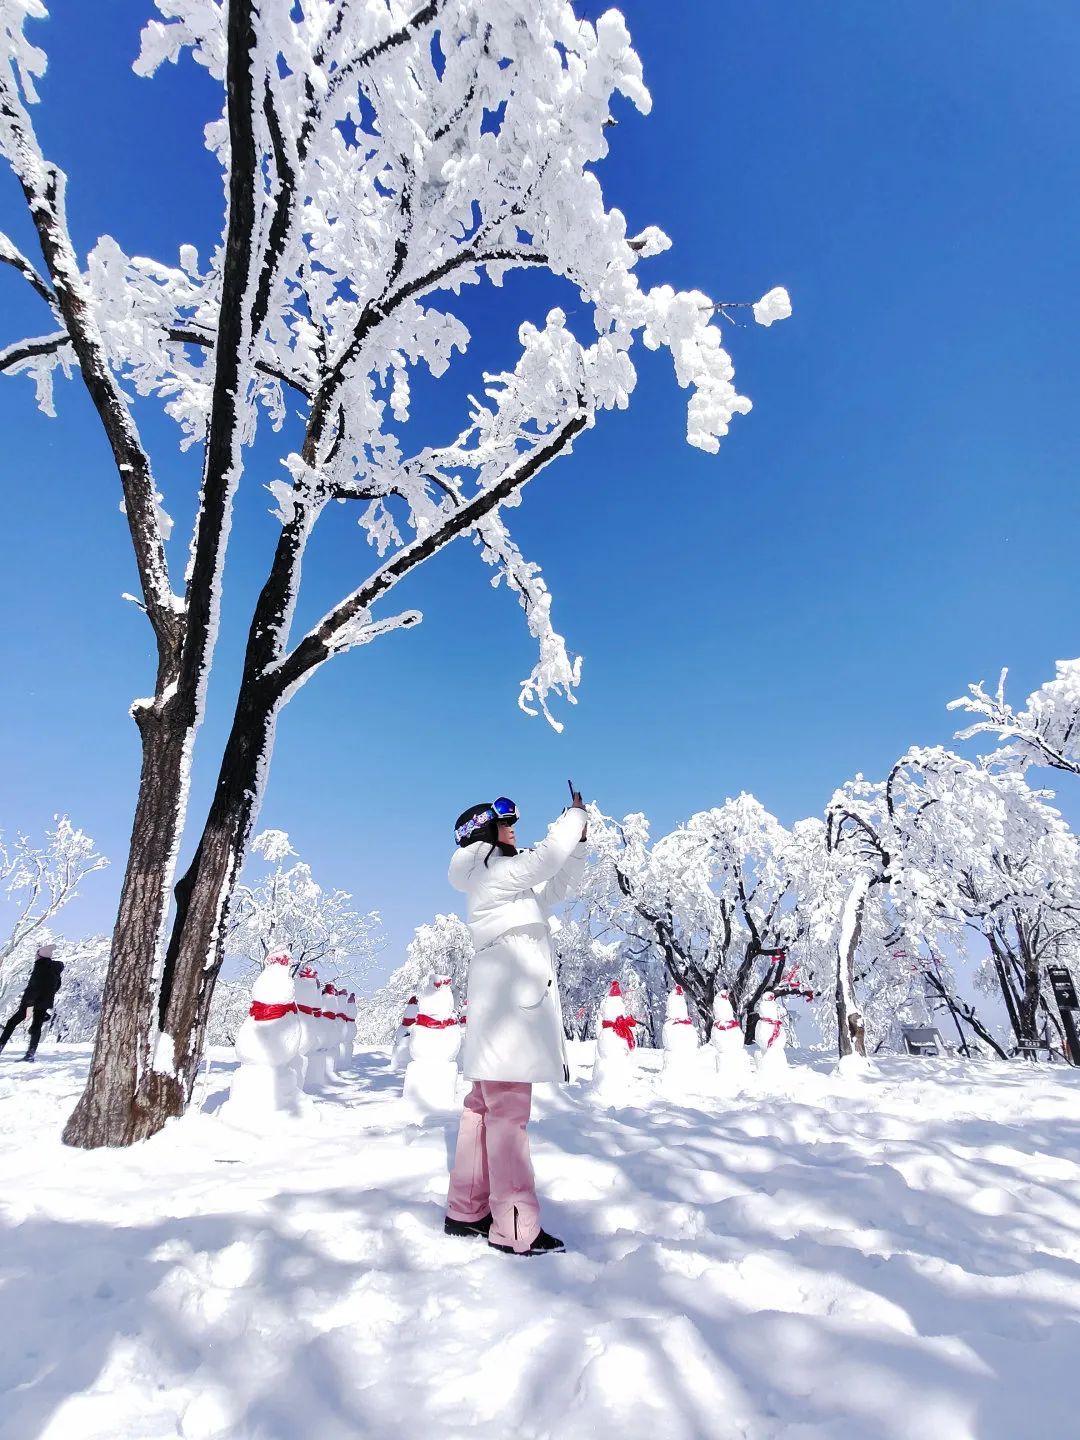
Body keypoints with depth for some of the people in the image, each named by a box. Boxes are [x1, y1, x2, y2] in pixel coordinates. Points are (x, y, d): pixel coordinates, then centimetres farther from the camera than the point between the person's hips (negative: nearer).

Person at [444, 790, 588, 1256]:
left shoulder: (506, 882, 22)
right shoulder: (494, 874, -9)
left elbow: (557, 888, 23)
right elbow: (548, 856, -20)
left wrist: (578, 842, 13)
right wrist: (573, 815, -3)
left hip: (508, 1005, 10)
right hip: (508, 1001, -10)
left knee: (484, 1108, 12)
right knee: (508, 1114, -8)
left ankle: (466, 1210, 20)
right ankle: (515, 1229, -3)